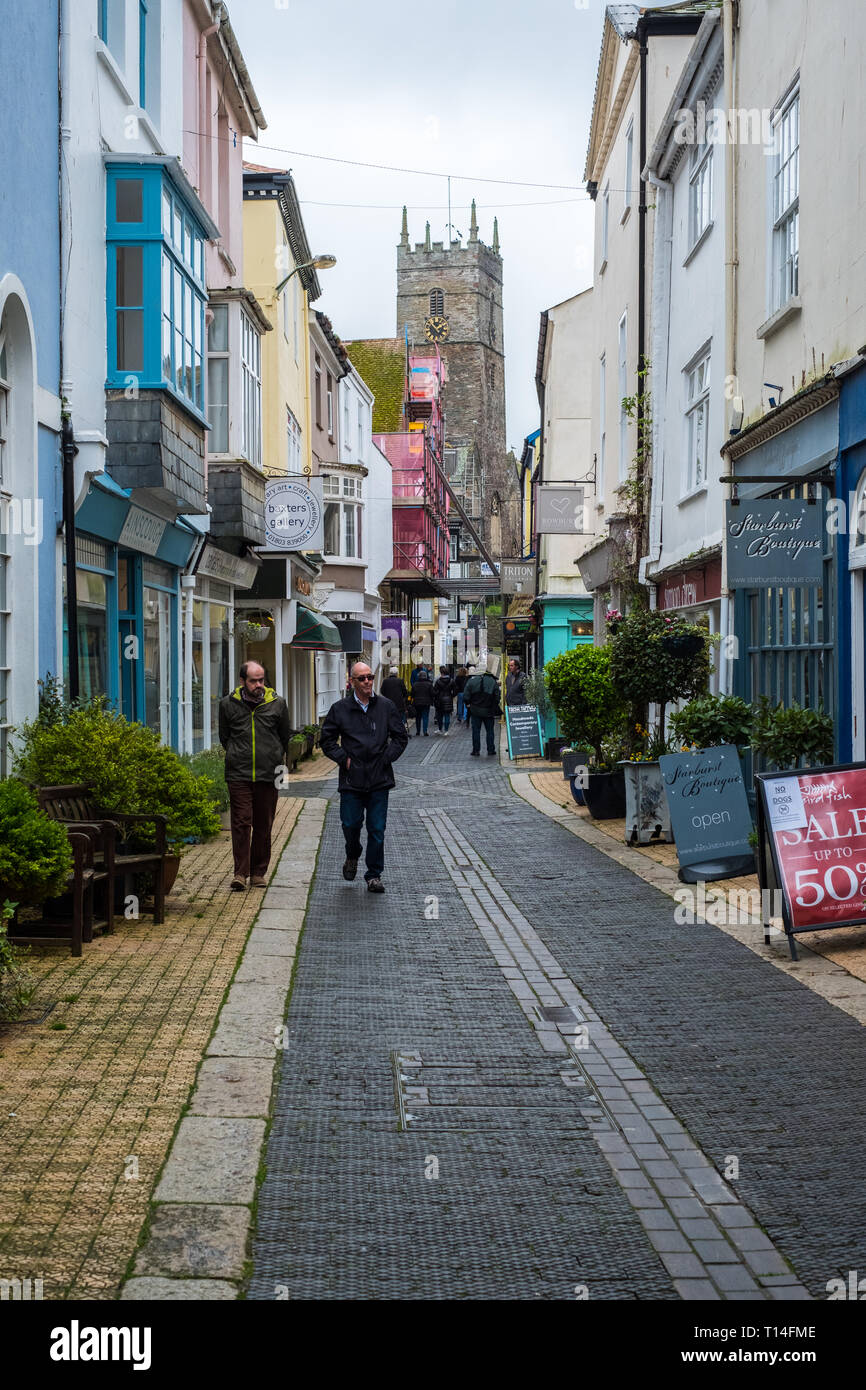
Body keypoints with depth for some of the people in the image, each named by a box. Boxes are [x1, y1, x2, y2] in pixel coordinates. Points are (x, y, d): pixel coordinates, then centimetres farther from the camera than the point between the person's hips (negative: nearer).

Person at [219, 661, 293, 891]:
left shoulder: (277, 703, 4)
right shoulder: (228, 704, 3)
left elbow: (285, 737, 16)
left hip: (268, 774, 1)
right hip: (238, 774, -1)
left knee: (263, 825, 6)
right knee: (241, 822, -8)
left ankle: (259, 872, 16)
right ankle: (240, 872, -7)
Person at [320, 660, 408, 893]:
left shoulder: (386, 706, 5)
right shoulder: (340, 709, 3)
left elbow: (401, 737, 11)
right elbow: (327, 741, 8)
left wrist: (386, 758, 0)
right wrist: (344, 758, -3)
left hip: (379, 779, 0)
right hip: (351, 779, 0)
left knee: (377, 830, 1)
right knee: (350, 824, 0)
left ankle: (374, 876, 11)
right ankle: (352, 857, 32)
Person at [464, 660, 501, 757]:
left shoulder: (472, 681, -5)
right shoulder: (493, 682, -5)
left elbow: (466, 696, -6)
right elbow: (497, 698, -6)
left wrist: (468, 704, 10)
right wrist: (495, 710, 7)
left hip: (475, 710, 0)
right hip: (488, 711, 0)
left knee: (476, 731, 7)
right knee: (489, 731, 10)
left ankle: (476, 751, 8)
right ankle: (490, 751, 12)